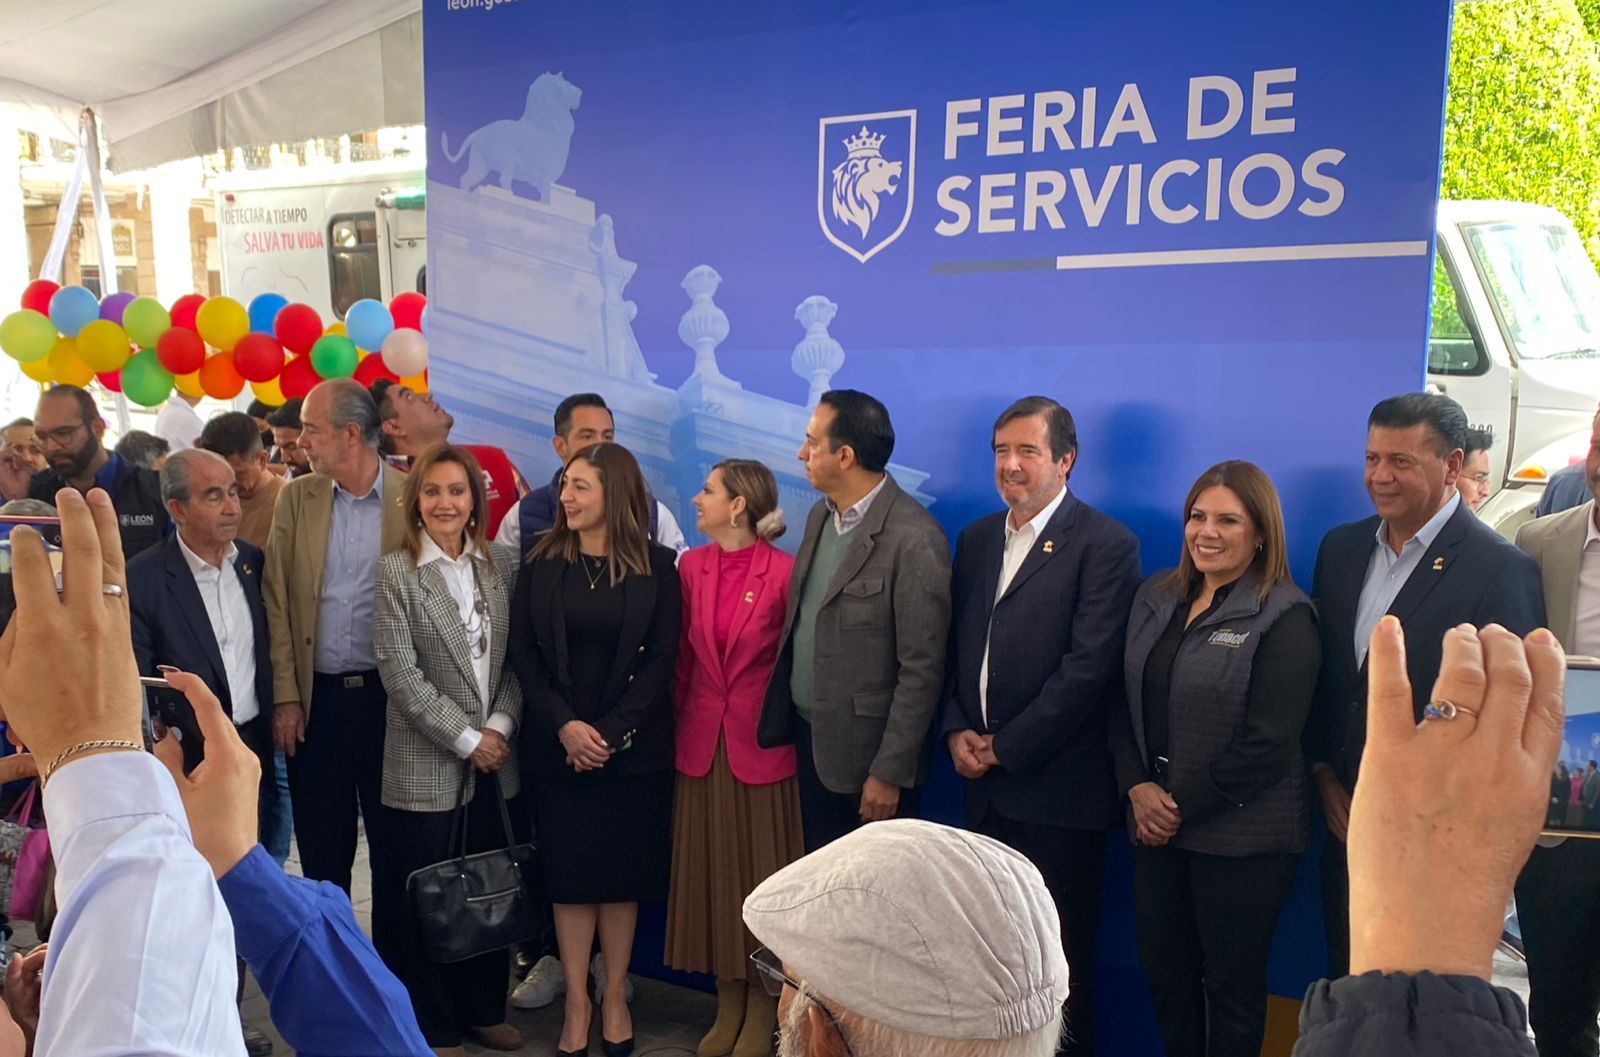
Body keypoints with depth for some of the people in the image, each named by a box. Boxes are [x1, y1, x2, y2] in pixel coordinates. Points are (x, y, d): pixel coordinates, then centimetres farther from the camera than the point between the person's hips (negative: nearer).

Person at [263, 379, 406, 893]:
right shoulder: (296, 497, 5)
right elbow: (277, 601, 5)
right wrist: (285, 696, 0)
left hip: (389, 696, -2)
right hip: (316, 698, 2)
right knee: (321, 850, 11)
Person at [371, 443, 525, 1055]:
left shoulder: (502, 567, 6)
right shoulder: (395, 573, -6)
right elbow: (400, 674, -11)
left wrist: (501, 726, -7)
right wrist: (467, 740, -11)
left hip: (495, 759, 4)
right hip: (427, 766, -3)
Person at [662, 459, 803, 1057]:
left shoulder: (784, 571, -12)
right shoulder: (692, 566, 2)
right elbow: (683, 657, 7)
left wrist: (785, 729, -3)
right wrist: (679, 726, 6)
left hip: (762, 745, -4)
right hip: (701, 745, 4)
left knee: (760, 877, 7)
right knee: (711, 876, 12)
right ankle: (728, 1005, 28)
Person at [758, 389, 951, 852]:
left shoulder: (913, 539, -20)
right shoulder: (820, 516, 6)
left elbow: (922, 669, -18)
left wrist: (890, 773, -16)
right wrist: (783, 718, 8)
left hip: (863, 754, -7)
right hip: (807, 735, 7)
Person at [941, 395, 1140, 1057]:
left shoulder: (1106, 546, -9)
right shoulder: (977, 539, 12)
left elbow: (1089, 669, -15)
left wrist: (1006, 747, -12)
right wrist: (956, 731, -1)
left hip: (1057, 789, -5)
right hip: (986, 785, 5)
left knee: (1058, 956, 6)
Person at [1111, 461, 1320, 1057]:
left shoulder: (1283, 617, -12)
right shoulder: (1157, 597, 7)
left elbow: (1267, 743, -17)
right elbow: (1128, 703, 8)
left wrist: (1185, 806, -13)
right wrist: (1137, 788, -6)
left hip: (1242, 838, -5)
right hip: (1156, 823, 6)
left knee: (1232, 984, 10)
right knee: (1163, 970, 16)